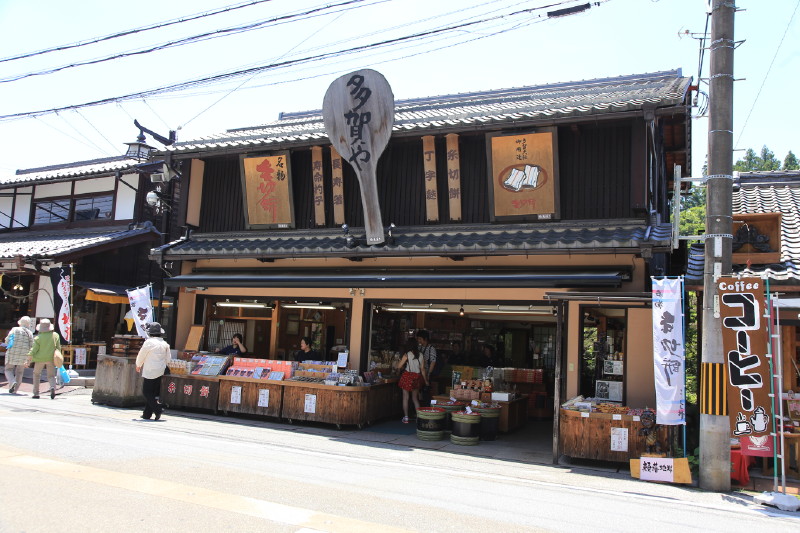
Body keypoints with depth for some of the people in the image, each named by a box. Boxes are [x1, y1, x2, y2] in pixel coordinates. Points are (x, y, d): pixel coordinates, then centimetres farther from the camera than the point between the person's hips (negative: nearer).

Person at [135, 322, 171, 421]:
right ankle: (147, 413, 15)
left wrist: (138, 365, 17)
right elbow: (168, 358, 10)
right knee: (153, 393, 11)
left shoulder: (149, 342, -11)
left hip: (149, 372, -6)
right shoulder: (165, 344, 7)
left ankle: (158, 408, -14)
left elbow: (141, 355, 0)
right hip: (160, 372, 6)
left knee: (147, 392, 0)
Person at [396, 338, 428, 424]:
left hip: (408, 376, -4)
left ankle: (406, 417, 7)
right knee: (415, 398, 15)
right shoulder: (420, 356, 1)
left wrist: (400, 361, 14)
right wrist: (425, 380, 12)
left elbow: (399, 366, -7)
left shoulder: (407, 355, -10)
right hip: (417, 377, 4)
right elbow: (422, 369, 3)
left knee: (405, 398, 6)